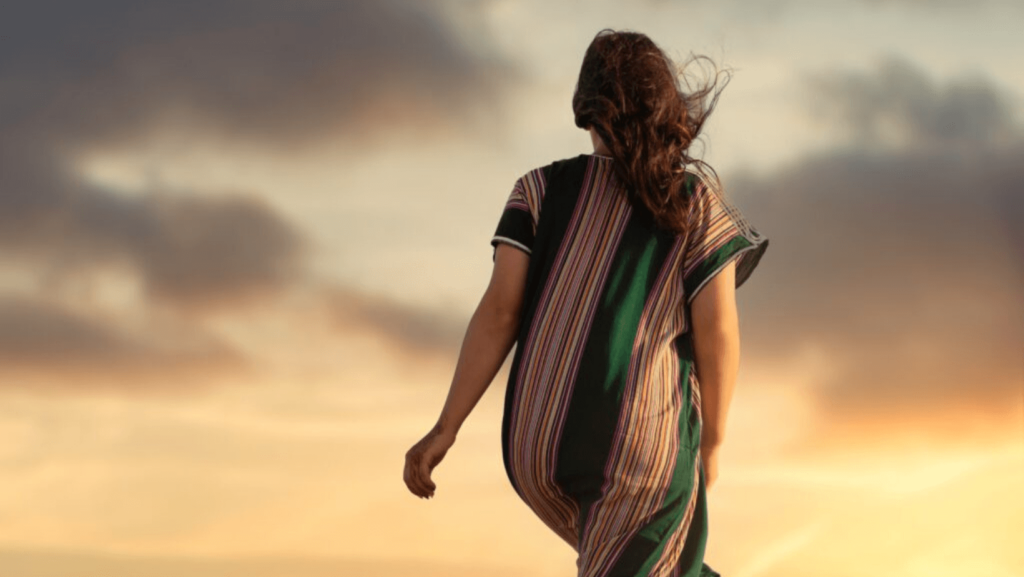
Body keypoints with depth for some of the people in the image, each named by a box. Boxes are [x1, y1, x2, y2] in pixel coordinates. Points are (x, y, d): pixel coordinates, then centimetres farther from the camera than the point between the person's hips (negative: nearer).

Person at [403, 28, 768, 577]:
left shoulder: (543, 190, 8)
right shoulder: (697, 196, 3)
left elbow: (500, 308, -3)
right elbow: (717, 331, -3)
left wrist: (445, 430, -3)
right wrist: (711, 442, 11)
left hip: (539, 441, 4)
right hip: (643, 449, -4)